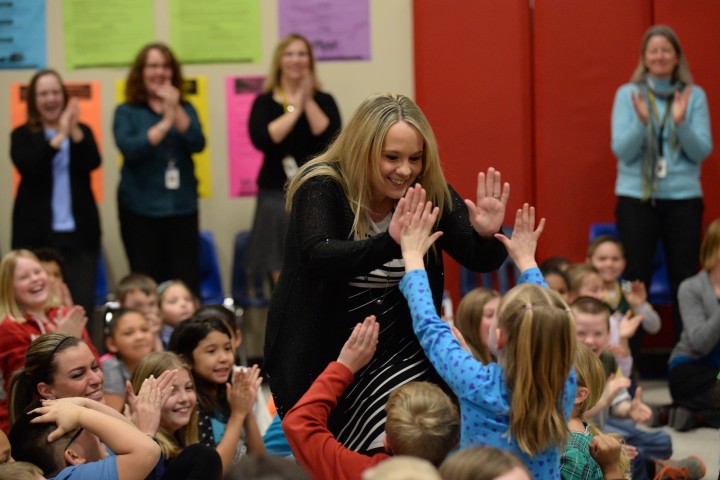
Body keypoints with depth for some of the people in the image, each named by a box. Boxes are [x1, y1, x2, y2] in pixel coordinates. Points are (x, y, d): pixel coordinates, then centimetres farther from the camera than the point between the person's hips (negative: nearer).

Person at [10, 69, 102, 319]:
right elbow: (27, 167, -14)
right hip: (37, 233, -2)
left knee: (82, 304, -4)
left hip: (79, 231, 2)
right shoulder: (22, 136, 5)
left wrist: (74, 131, -23)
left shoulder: (82, 131, 12)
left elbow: (92, 163, -6)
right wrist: (60, 136, -22)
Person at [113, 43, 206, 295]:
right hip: (141, 208, -2)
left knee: (187, 282, -3)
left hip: (182, 207, 2)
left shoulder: (185, 109, 12)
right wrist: (165, 123, -13)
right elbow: (129, 149, -13)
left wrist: (176, 110, -14)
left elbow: (197, 144, -5)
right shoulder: (127, 112, 4)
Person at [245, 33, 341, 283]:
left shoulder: (324, 101, 8)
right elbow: (261, 139, -13)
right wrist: (295, 108, -7)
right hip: (277, 196, 0)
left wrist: (309, 102, -8)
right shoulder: (264, 103, 6)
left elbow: (330, 139, -9)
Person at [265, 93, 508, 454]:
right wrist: (390, 243, -50)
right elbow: (319, 257, -34)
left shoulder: (431, 193, -6)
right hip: (321, 355, -2)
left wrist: (487, 235, -30)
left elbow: (481, 260, -6)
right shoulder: (321, 188, -17)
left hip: (398, 352, 3)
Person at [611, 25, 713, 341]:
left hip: (683, 198, 1)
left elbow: (702, 151, -2)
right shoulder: (627, 95, 3)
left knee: (685, 280, 1)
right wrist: (641, 121, -22)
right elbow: (622, 150, -5)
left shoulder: (695, 96, 4)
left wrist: (681, 123, -19)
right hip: (636, 198, -1)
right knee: (636, 280, 0)